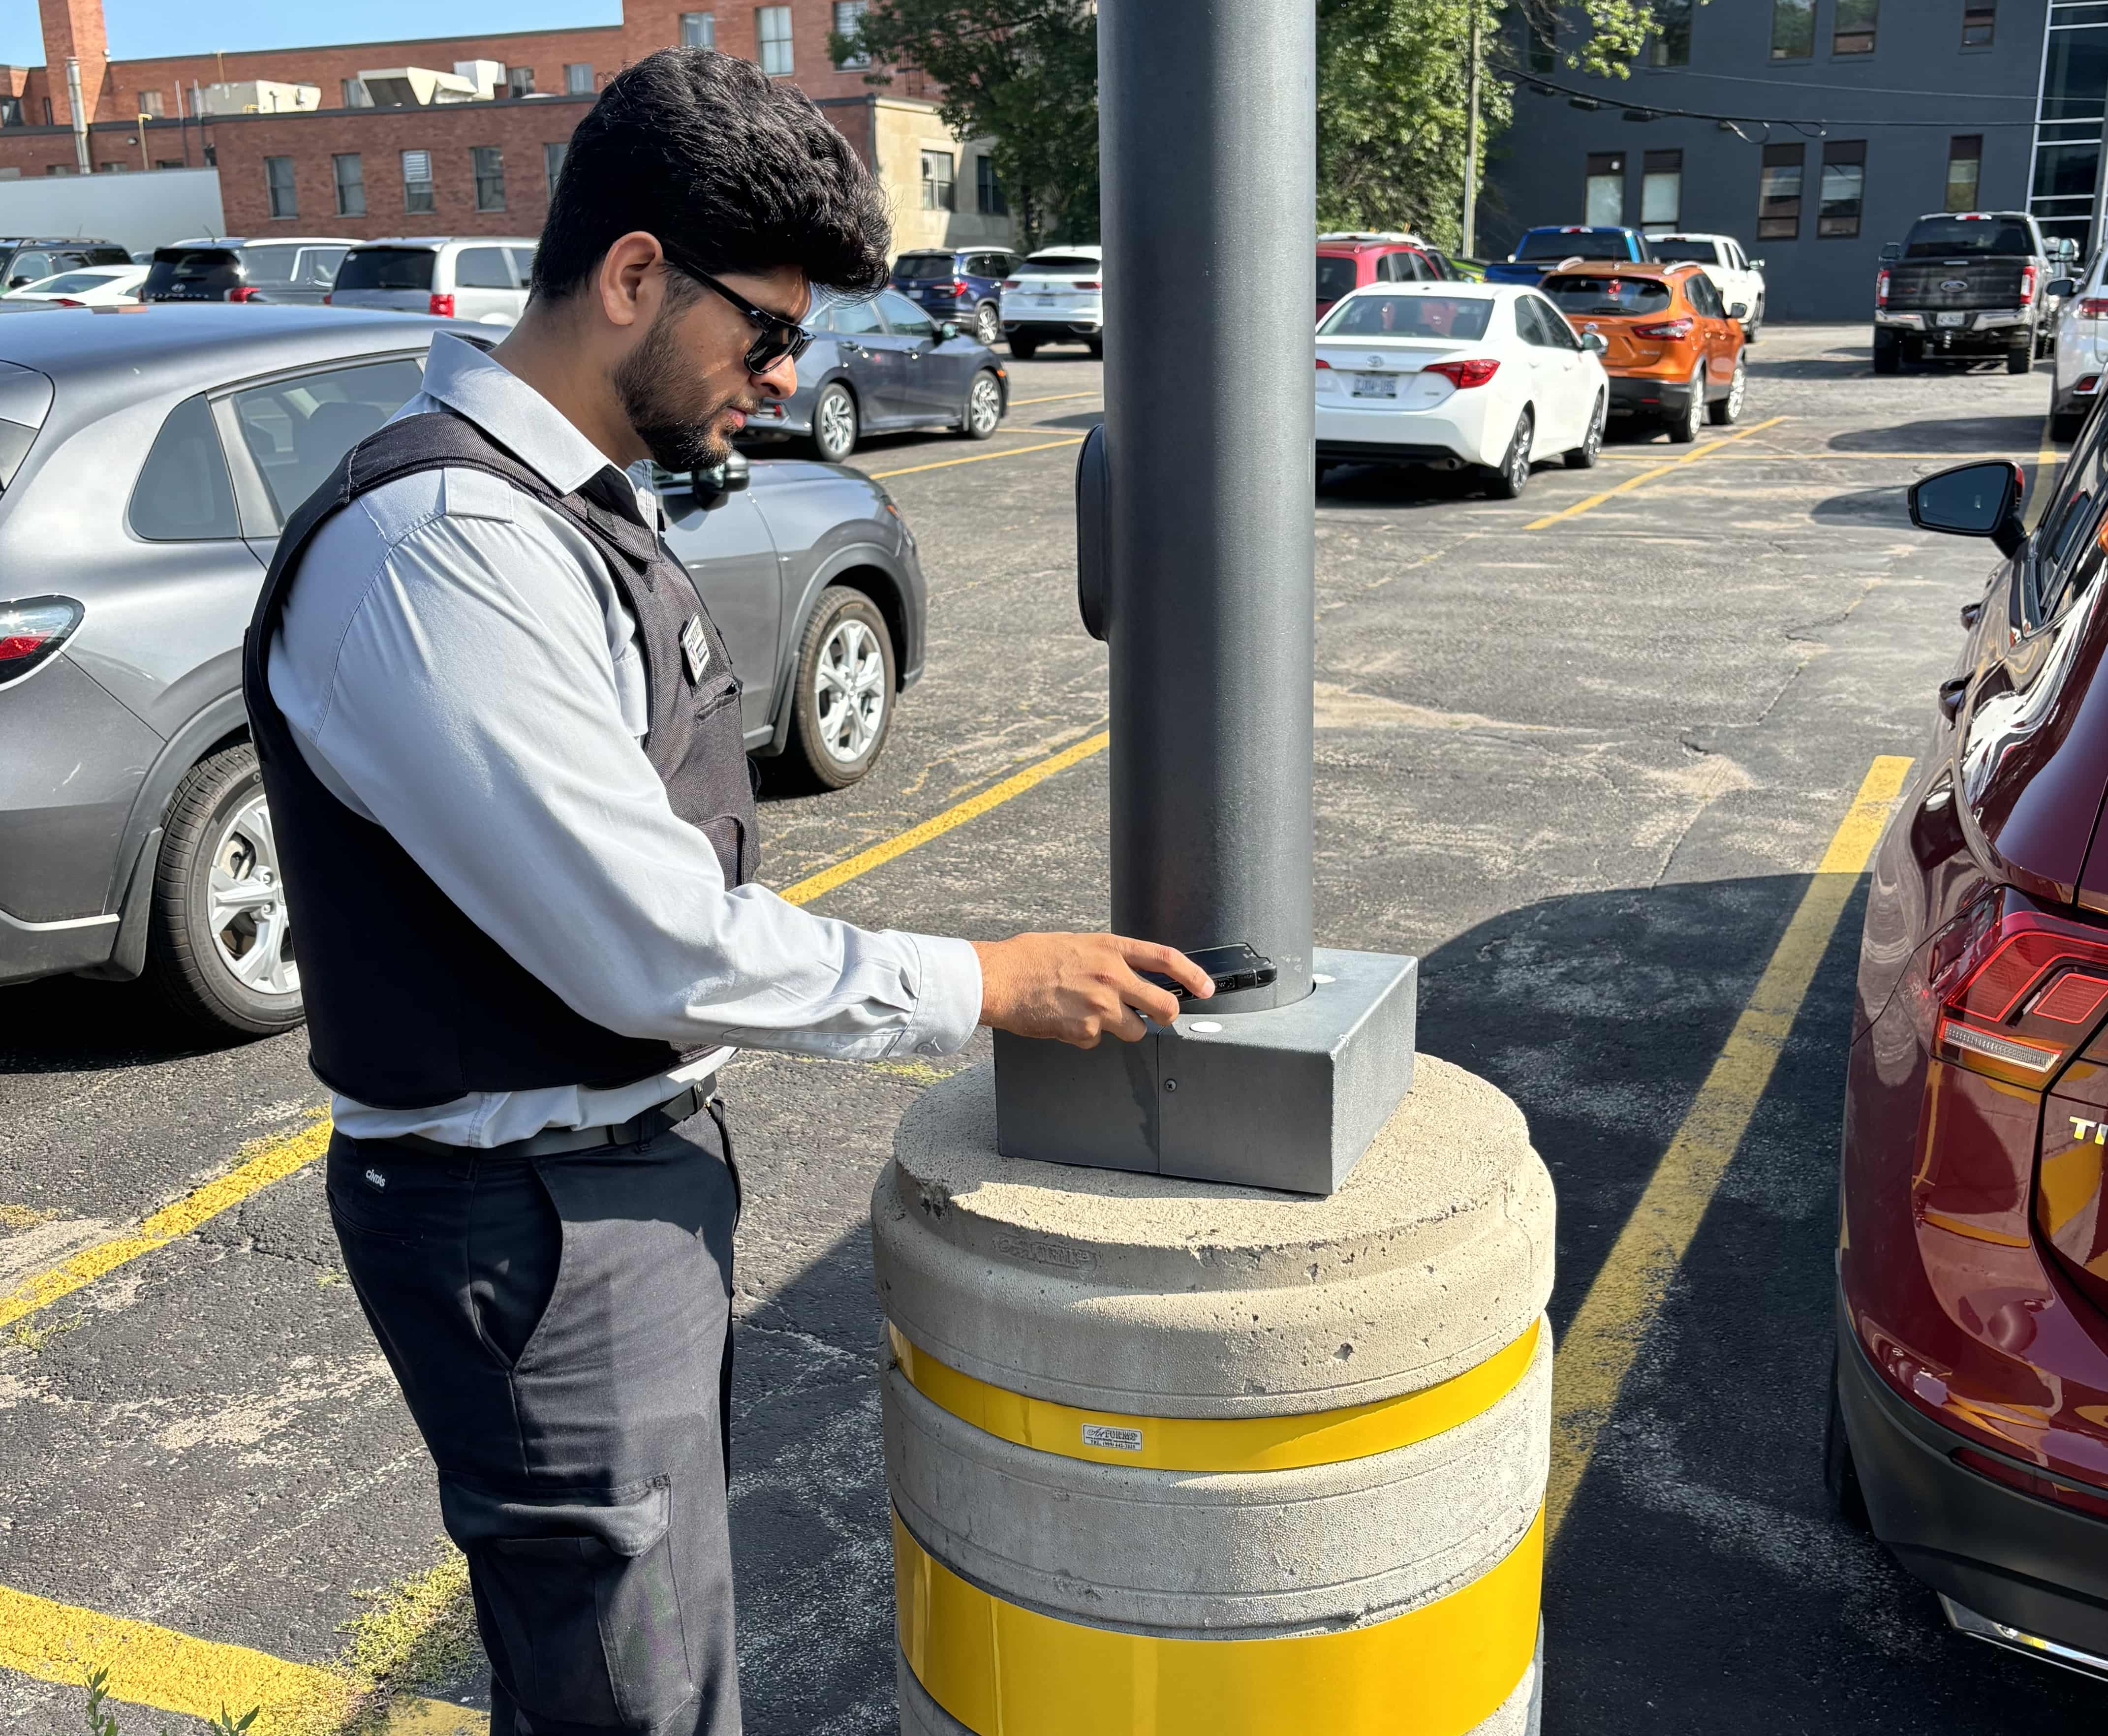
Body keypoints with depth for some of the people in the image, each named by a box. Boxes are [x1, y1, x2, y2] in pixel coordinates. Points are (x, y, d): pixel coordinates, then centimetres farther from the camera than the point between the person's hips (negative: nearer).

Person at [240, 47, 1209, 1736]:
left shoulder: (572, 501, 8)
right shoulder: (434, 550, -25)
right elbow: (657, 946, -26)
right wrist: (991, 983, -17)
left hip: (643, 1156, 10)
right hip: (536, 1216, -10)